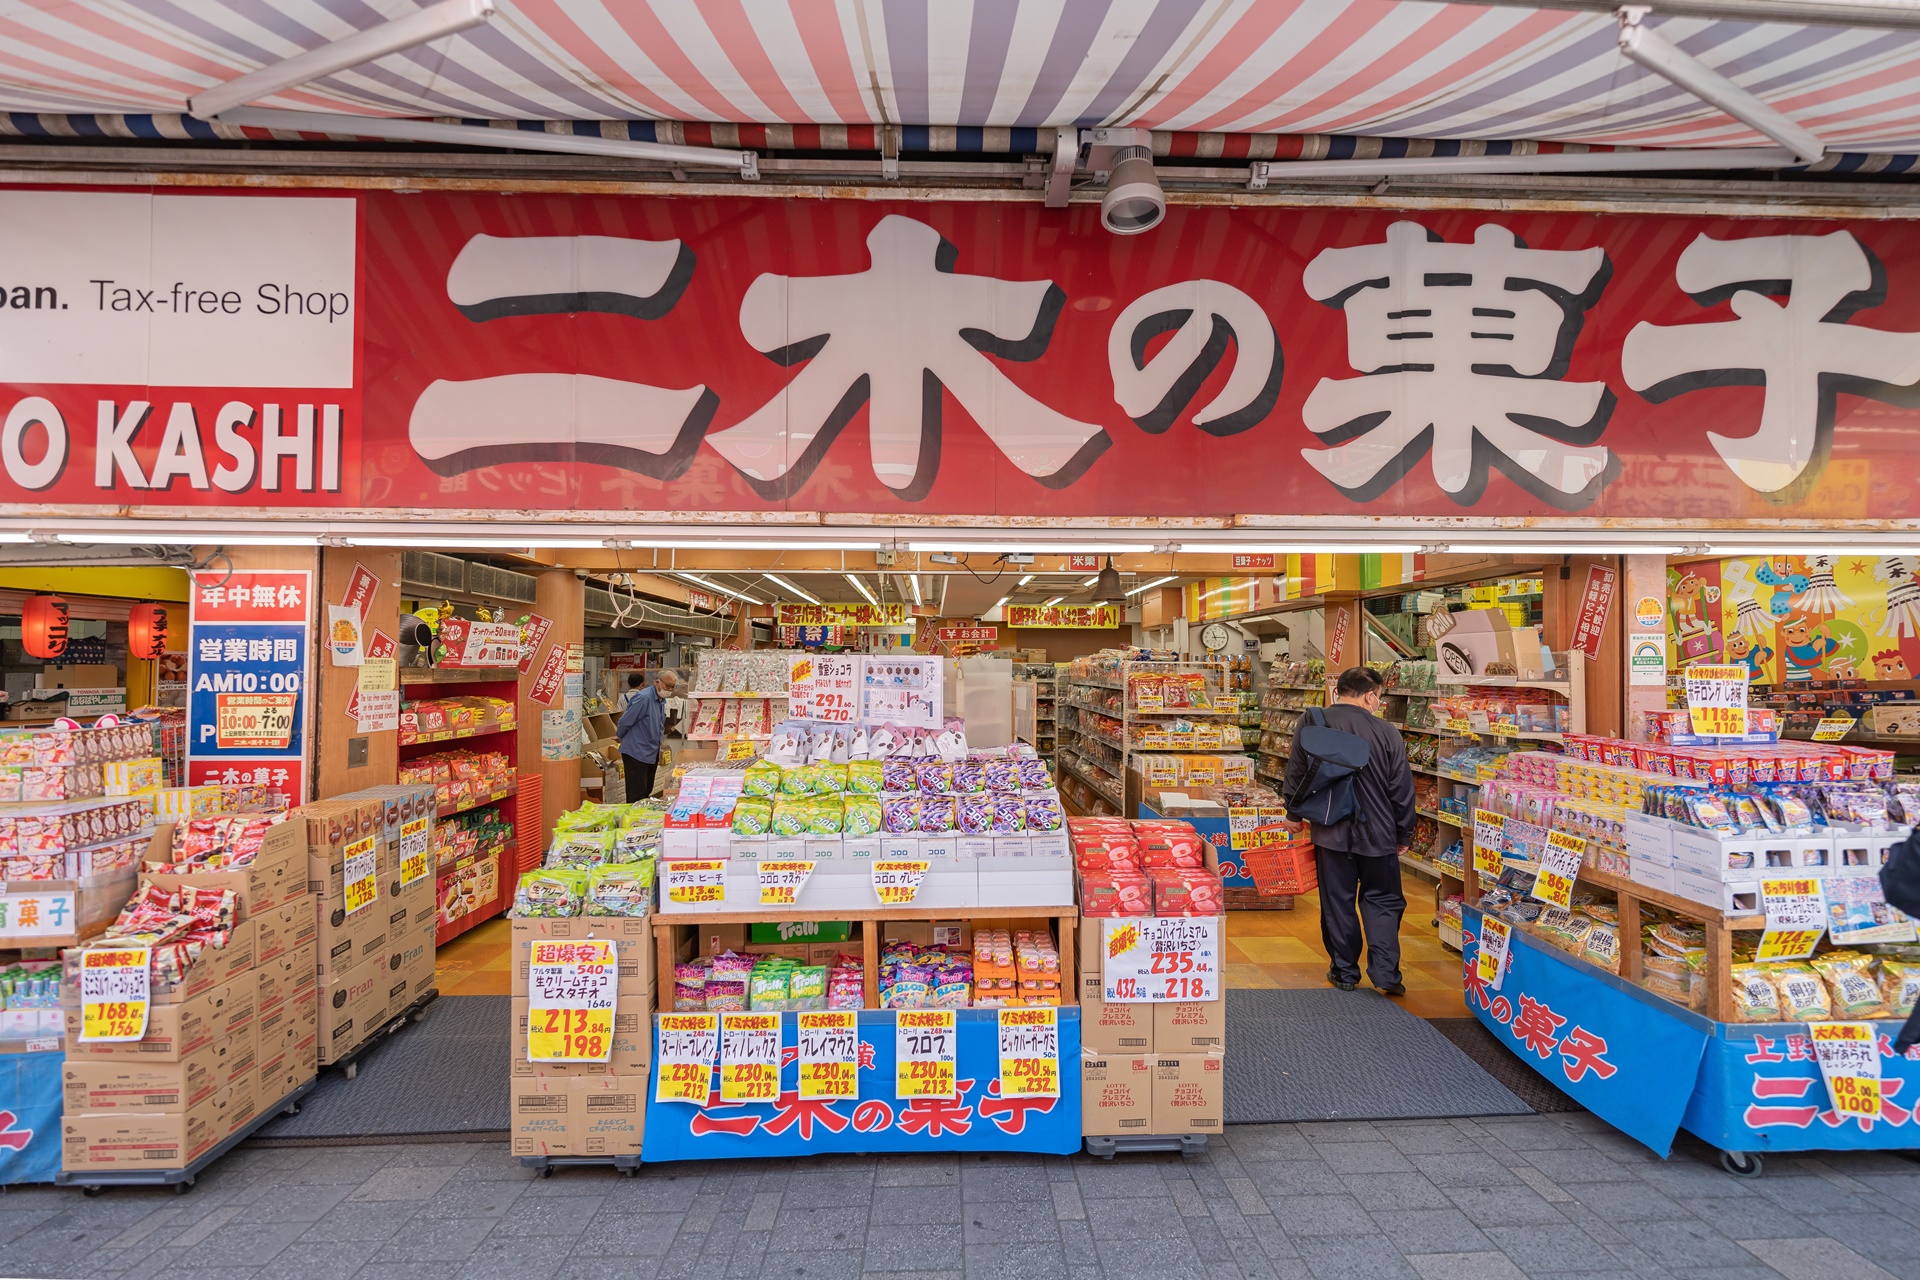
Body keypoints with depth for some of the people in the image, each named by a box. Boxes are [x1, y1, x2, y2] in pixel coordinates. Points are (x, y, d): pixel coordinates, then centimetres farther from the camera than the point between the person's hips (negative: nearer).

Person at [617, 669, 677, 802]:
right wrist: (623, 739, 1)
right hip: (636, 753, -9)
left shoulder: (662, 700, 9)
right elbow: (625, 722, -15)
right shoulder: (643, 698, -20)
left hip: (652, 755, 9)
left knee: (646, 792, 15)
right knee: (637, 795, -3)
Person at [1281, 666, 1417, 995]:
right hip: (1377, 833, 0)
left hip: (1331, 832, 1)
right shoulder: (1387, 732, -8)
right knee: (1382, 900, 14)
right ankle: (1385, 974, 8)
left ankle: (1345, 971, 20)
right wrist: (1404, 835, 11)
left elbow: (1295, 774, 1)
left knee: (1338, 902, 11)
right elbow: (1402, 790, -2)